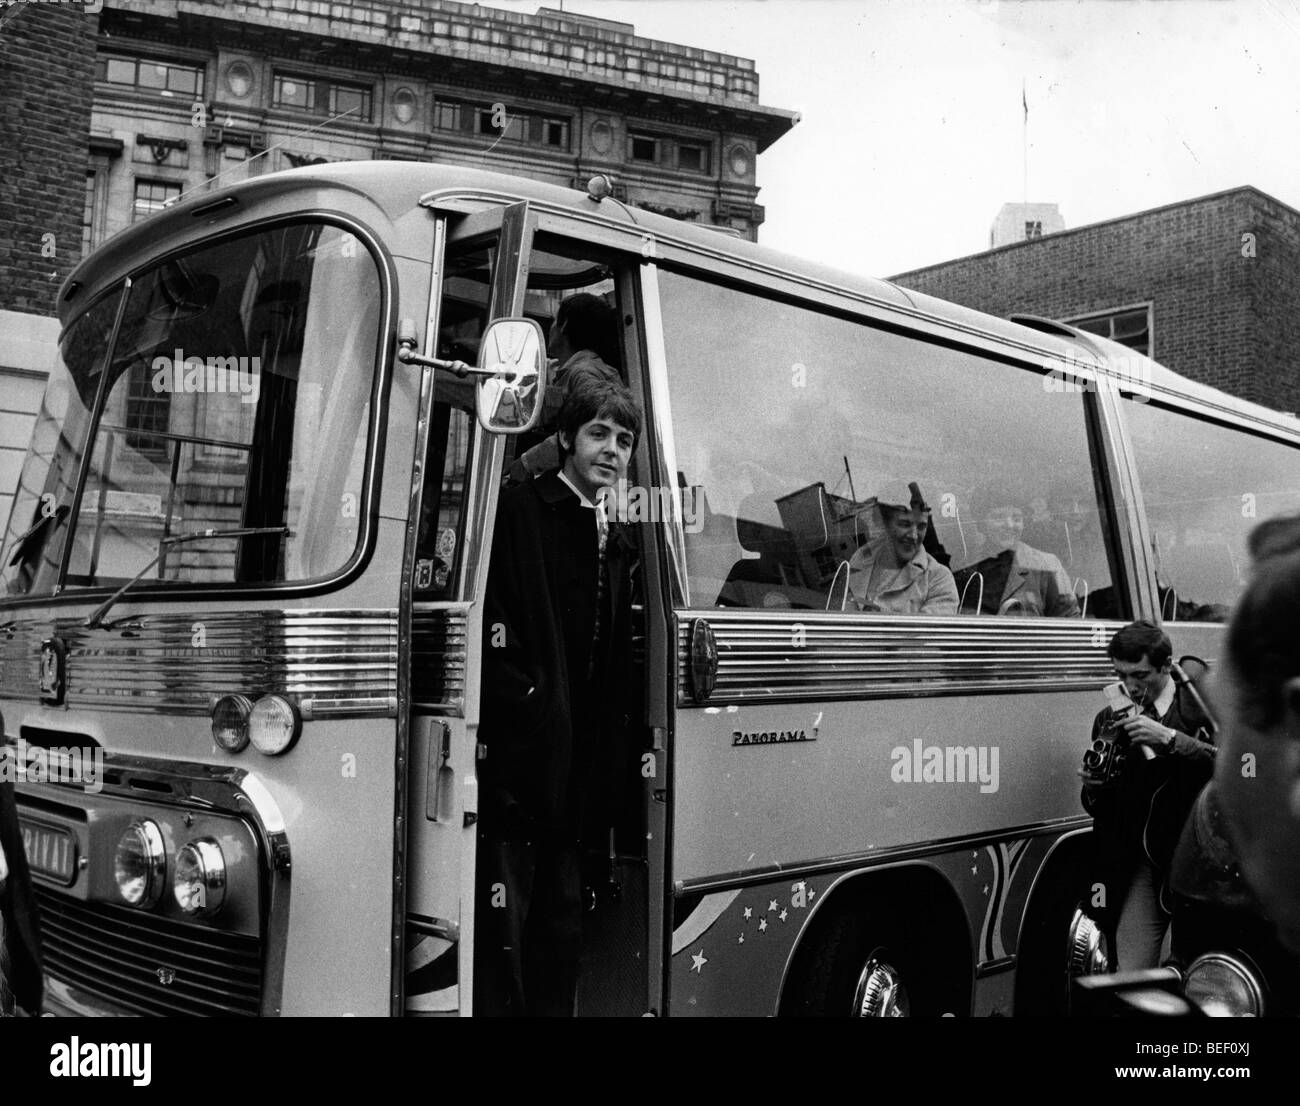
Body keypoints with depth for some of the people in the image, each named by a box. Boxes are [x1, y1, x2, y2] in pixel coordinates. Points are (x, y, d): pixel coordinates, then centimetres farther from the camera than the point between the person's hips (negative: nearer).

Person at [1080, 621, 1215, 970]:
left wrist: (1169, 738, -21)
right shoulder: (1109, 720, 12)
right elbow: (1097, 809, 17)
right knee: (1129, 980, -7)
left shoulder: (1204, 705, 2)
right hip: (1139, 859, 3)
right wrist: (1092, 787, -6)